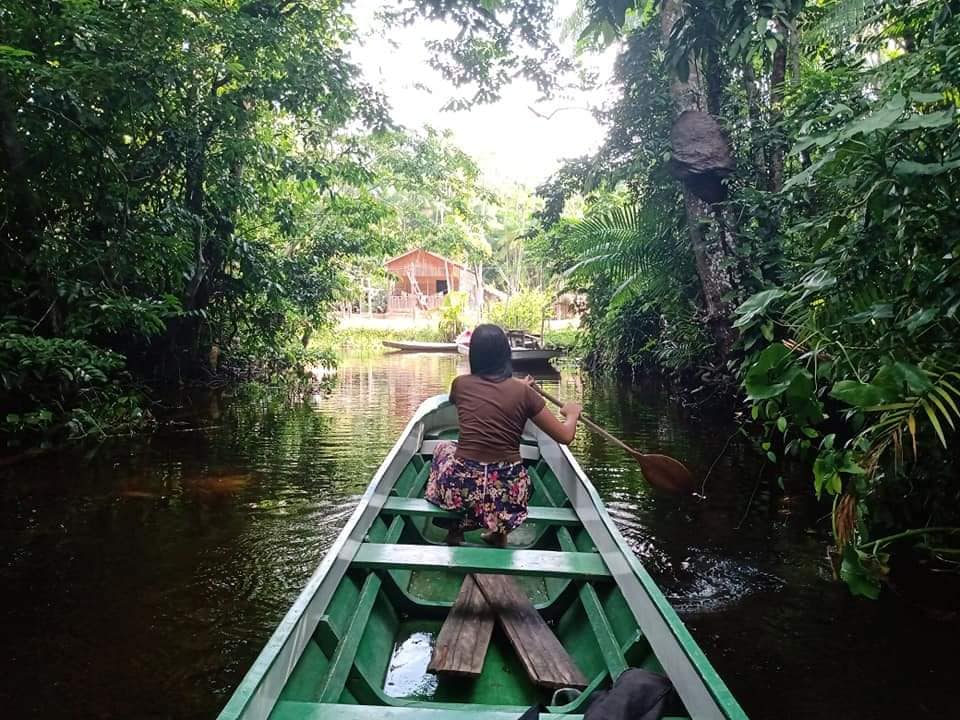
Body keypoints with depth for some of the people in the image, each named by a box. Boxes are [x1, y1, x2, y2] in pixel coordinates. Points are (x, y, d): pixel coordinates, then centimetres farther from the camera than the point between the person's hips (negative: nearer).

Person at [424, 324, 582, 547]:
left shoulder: (460, 384, 1)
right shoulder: (523, 392, -4)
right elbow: (565, 437, 2)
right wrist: (572, 413, 22)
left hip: (461, 488, 0)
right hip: (508, 492, 0)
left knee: (443, 448, 33)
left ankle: (454, 528, 34)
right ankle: (499, 531, 24)